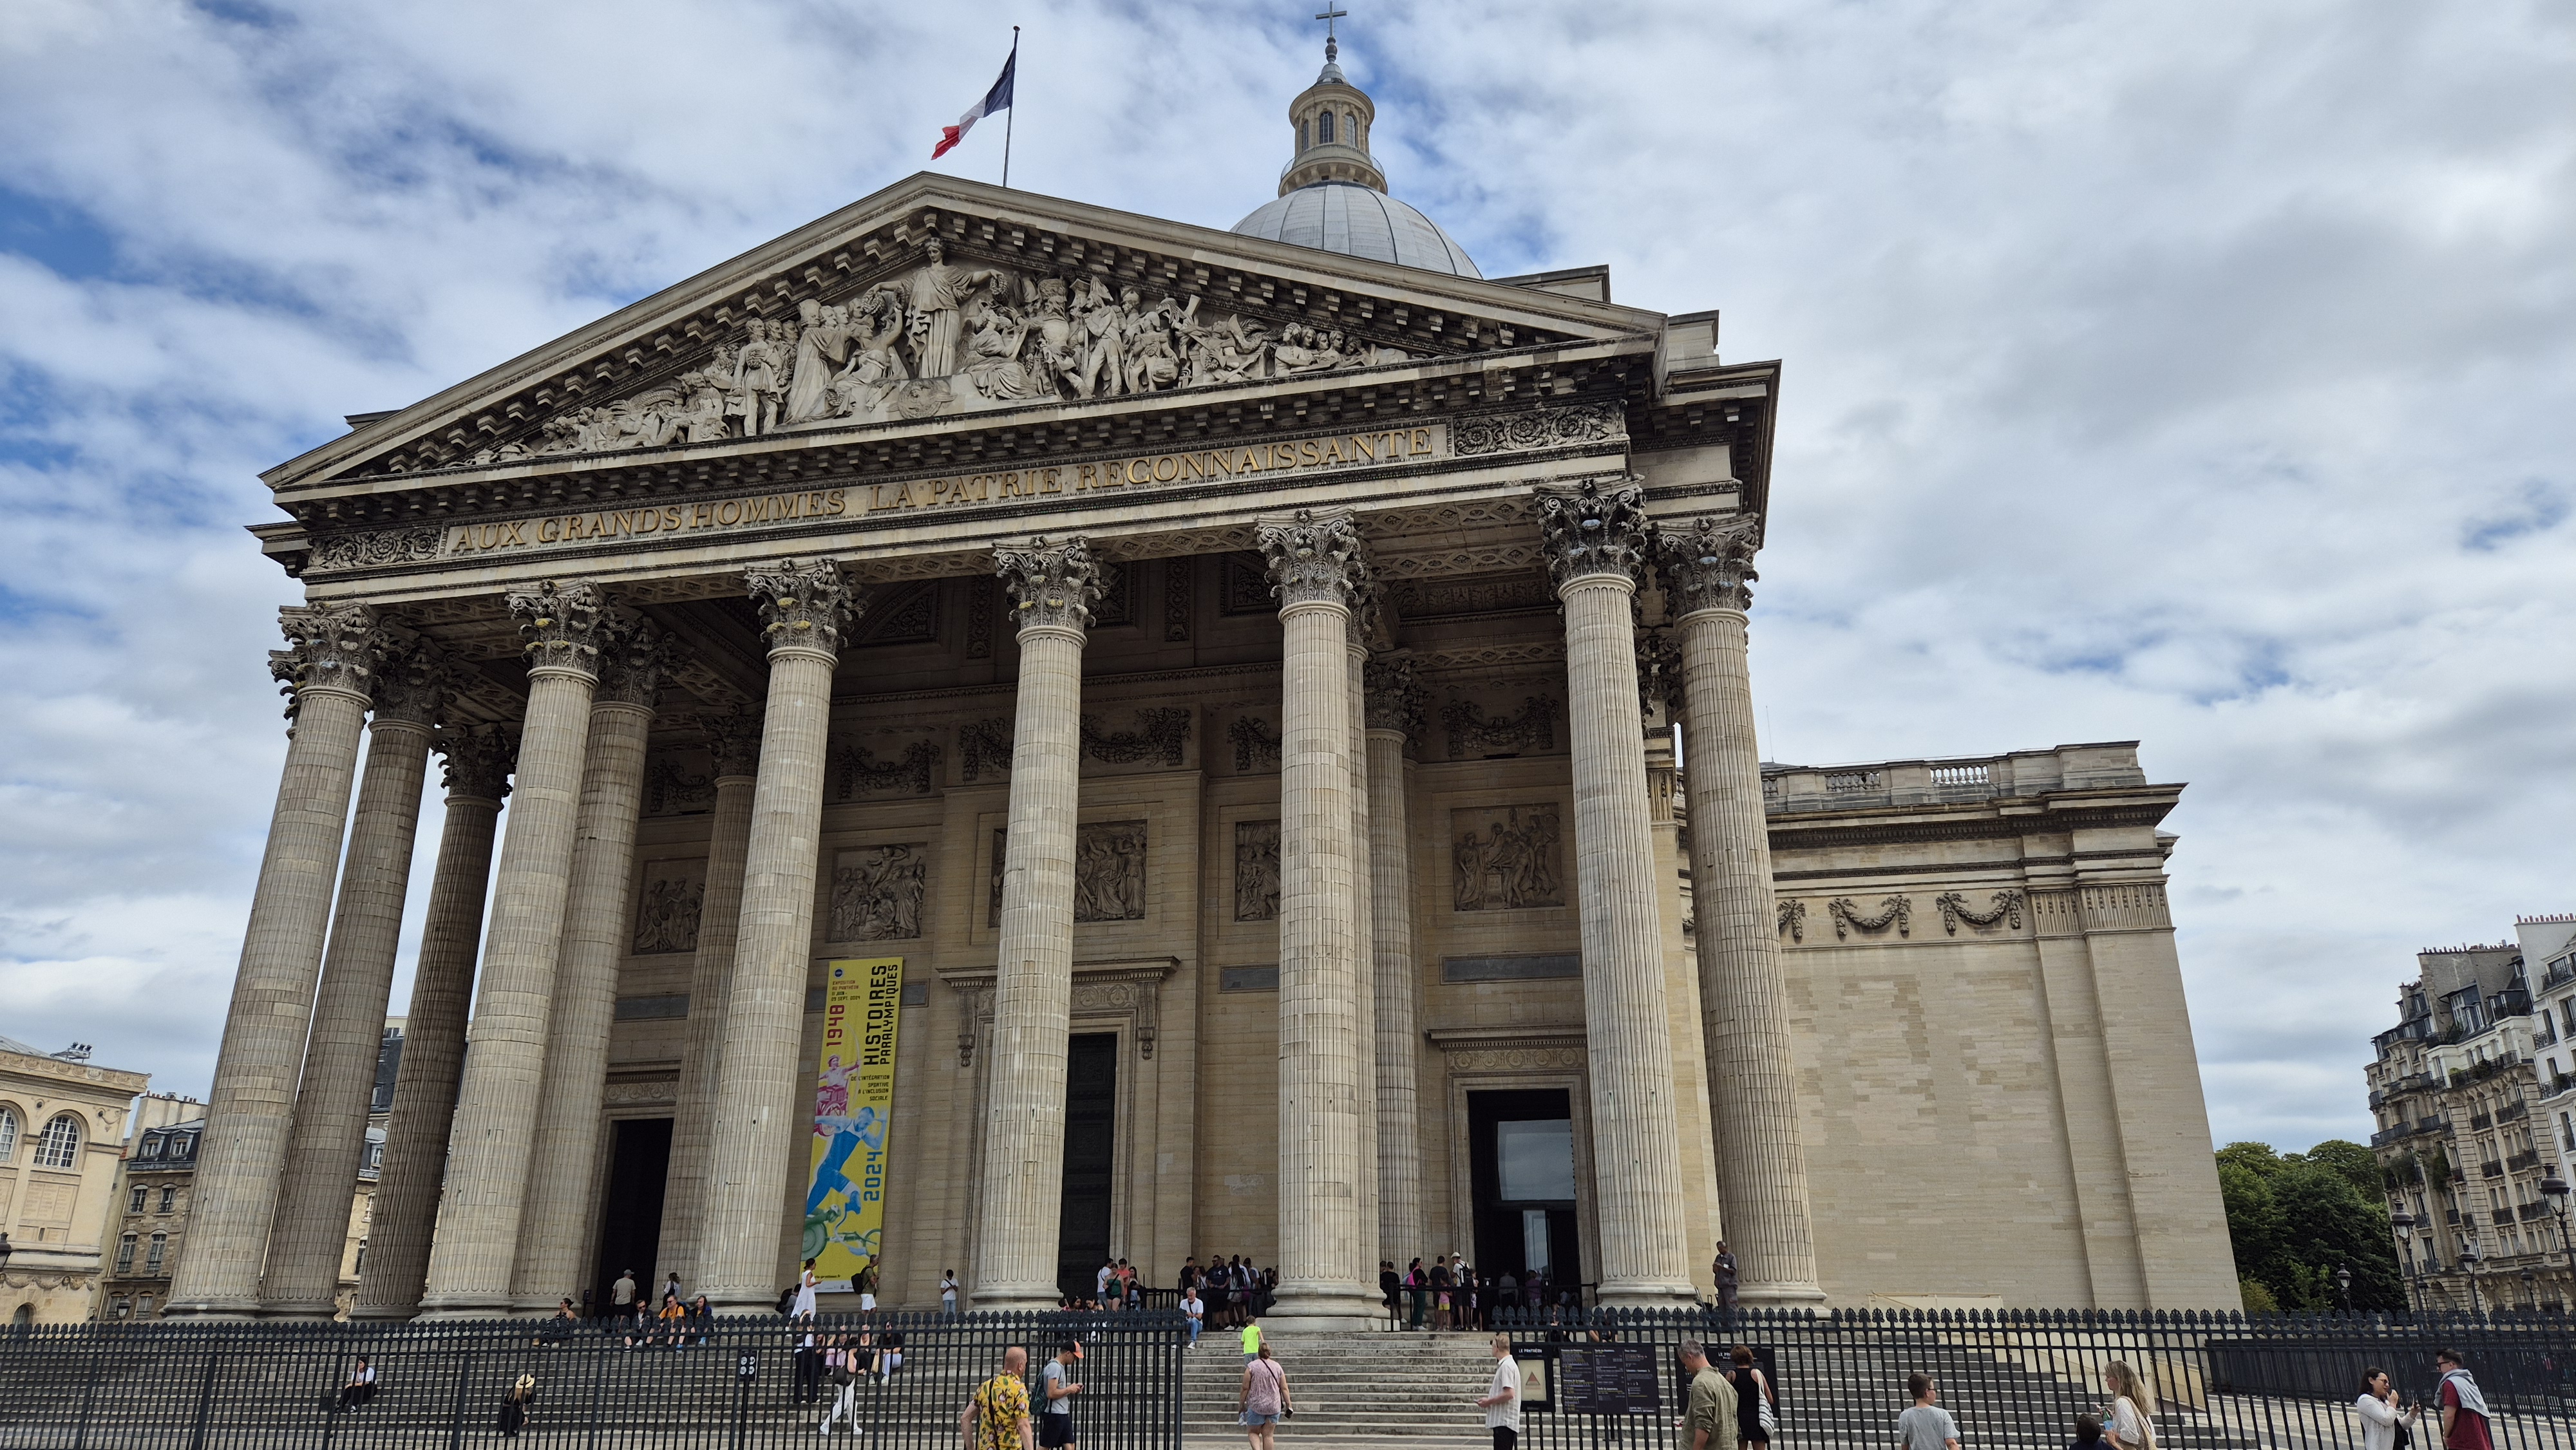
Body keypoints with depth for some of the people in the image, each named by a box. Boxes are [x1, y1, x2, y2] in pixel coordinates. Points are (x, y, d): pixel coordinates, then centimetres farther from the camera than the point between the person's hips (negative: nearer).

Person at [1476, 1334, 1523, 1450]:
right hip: (1503, 1421, 10)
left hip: (1504, 1422, -10)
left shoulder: (1506, 1366, -14)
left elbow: (1509, 1394, -23)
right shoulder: (1510, 1364, 18)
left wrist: (1489, 1401, -13)